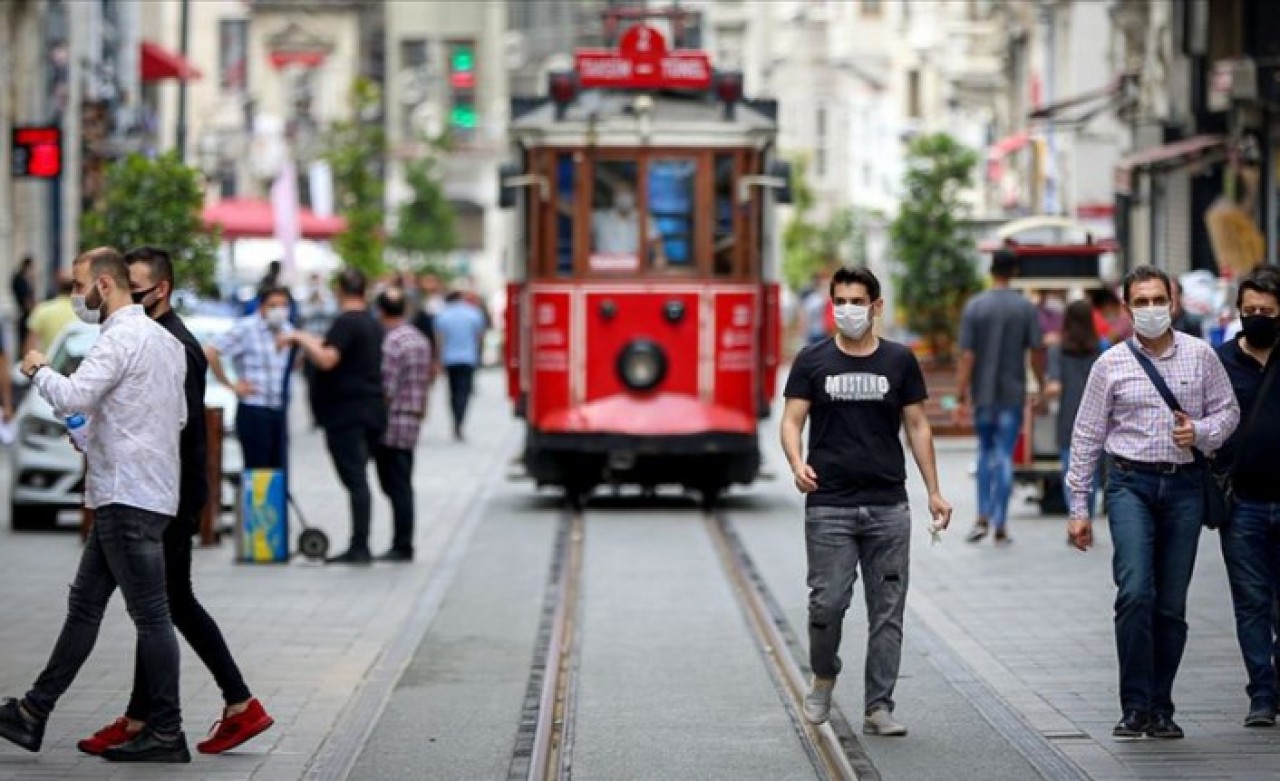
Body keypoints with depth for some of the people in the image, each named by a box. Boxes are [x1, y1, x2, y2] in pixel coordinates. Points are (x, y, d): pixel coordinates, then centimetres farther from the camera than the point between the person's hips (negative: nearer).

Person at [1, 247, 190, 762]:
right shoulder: (165, 339, 16)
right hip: (128, 494, 10)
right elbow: (179, 417, 22)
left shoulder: (121, 338, -15)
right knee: (84, 604, 12)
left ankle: (166, 734, -1)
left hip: (128, 498, -10)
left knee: (150, 613, -5)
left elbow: (70, 398, -26)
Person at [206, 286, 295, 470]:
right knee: (257, 471, -8)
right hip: (253, 411, -7)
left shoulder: (287, 330, 11)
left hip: (279, 411, 7)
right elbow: (210, 353, -17)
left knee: (278, 472, 6)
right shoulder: (246, 328, -10)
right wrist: (231, 385, -11)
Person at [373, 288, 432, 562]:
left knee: (396, 487, -4)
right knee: (403, 486, 13)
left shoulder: (391, 343, -16)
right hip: (413, 422, 8)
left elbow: (386, 390, -19)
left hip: (391, 426, -8)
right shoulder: (420, 340, 11)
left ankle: (402, 547, -2)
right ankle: (403, 544, 15)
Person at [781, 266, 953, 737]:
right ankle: (824, 675, 22)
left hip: (888, 505, 1)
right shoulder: (813, 361, 4)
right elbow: (791, 420, 1)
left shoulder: (899, 361, 7)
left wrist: (934, 492, 4)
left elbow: (917, 427, 10)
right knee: (828, 602, -6)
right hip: (829, 506, -1)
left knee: (887, 611, 1)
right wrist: (797, 463, -20)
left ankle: (879, 708, 7)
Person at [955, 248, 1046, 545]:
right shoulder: (1026, 308, -5)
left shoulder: (974, 307, -4)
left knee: (986, 452, 17)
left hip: (982, 394, 1)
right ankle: (1000, 527, 0)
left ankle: (982, 518, 8)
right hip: (1012, 393, -1)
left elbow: (967, 356, -7)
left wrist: (961, 398, -6)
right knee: (1004, 457, 2)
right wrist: (1042, 387, 7)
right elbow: (1037, 351, -6)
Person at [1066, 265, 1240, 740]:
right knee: (1135, 592, -17)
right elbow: (1086, 436, 6)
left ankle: (1160, 709, 13)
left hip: (1185, 485, 2)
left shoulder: (1200, 356, 5)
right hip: (1131, 482, -2)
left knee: (1172, 605, 4)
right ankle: (1135, 708, -11)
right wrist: (1079, 508, 3)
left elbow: (1227, 411, 13)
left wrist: (1201, 433, -10)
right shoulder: (1111, 364, 3)